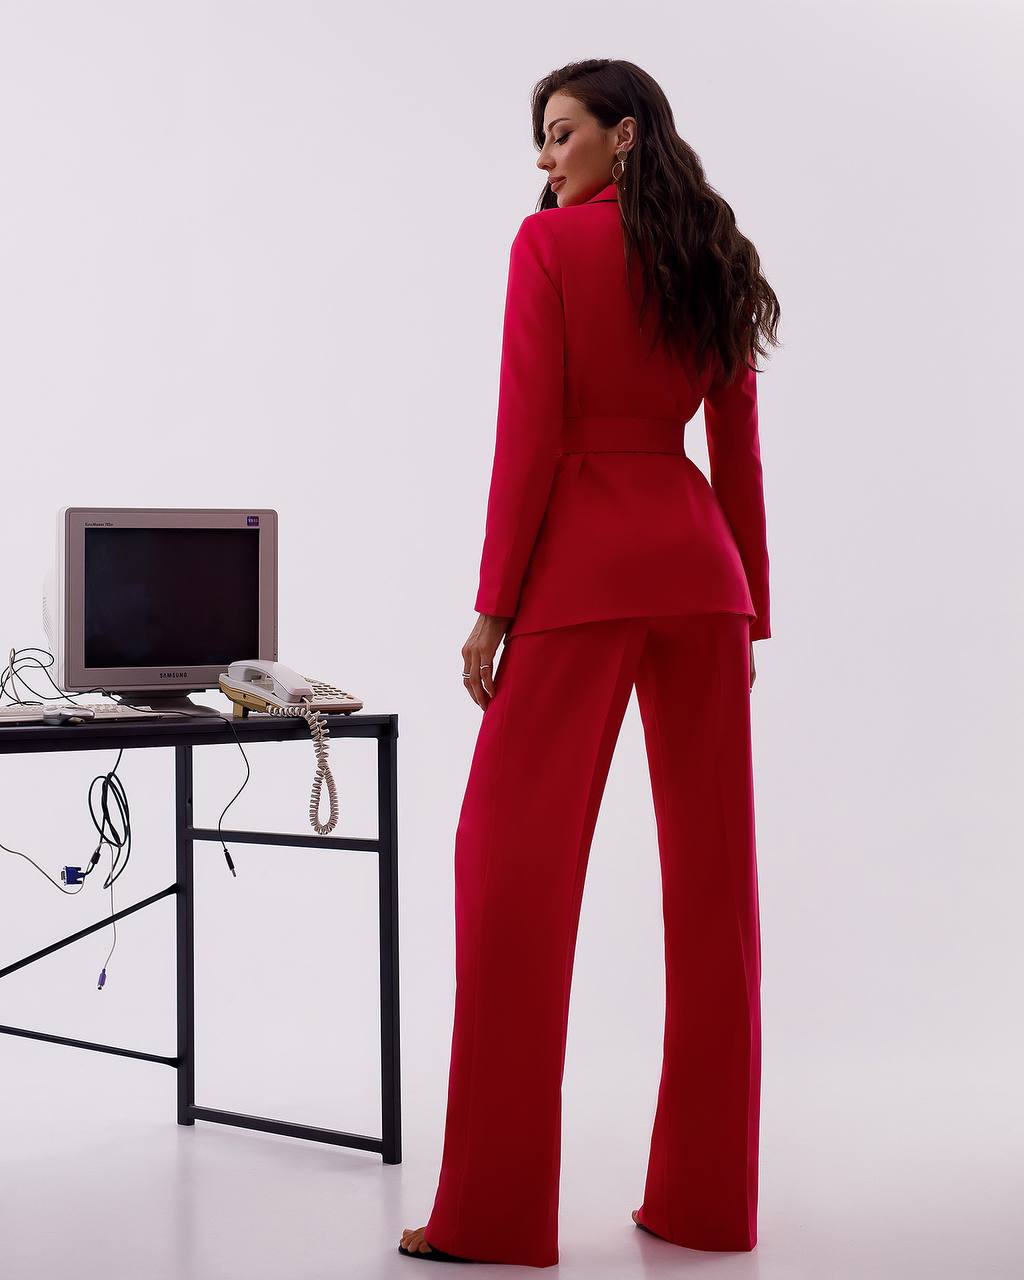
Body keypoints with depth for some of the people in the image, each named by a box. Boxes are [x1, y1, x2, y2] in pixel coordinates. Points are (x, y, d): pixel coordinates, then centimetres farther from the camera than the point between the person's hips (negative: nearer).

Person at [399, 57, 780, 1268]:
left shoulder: (550, 242, -3)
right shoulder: (715, 263, 14)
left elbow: (530, 437, -10)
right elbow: (740, 456, 14)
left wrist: (494, 604, -7)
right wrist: (749, 611, 17)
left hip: (583, 559, -6)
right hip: (700, 565, 6)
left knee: (513, 857, -2)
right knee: (710, 868, 6)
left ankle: (494, 1208, -3)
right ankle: (709, 1191, 12)